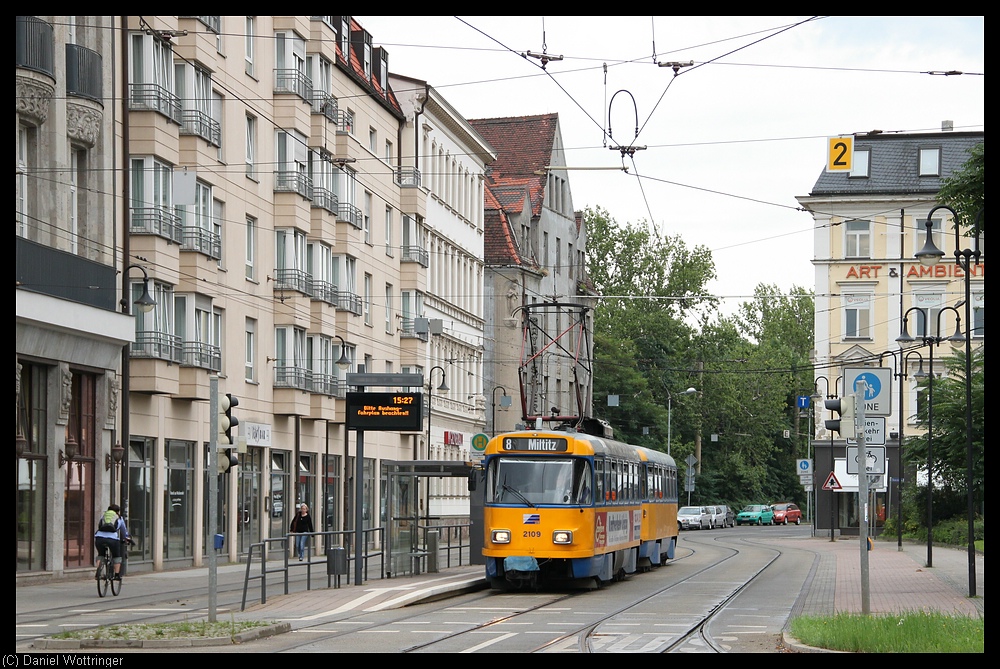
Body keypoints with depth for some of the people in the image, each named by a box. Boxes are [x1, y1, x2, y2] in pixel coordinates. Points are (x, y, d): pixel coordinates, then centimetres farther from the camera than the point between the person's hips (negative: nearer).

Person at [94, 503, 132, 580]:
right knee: (117, 556, 20)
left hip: (99, 537, 2)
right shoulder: (119, 519, 21)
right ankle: (117, 575, 16)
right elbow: (124, 530, 33)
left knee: (100, 555, 26)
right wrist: (127, 539, 49)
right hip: (112, 538, -2)